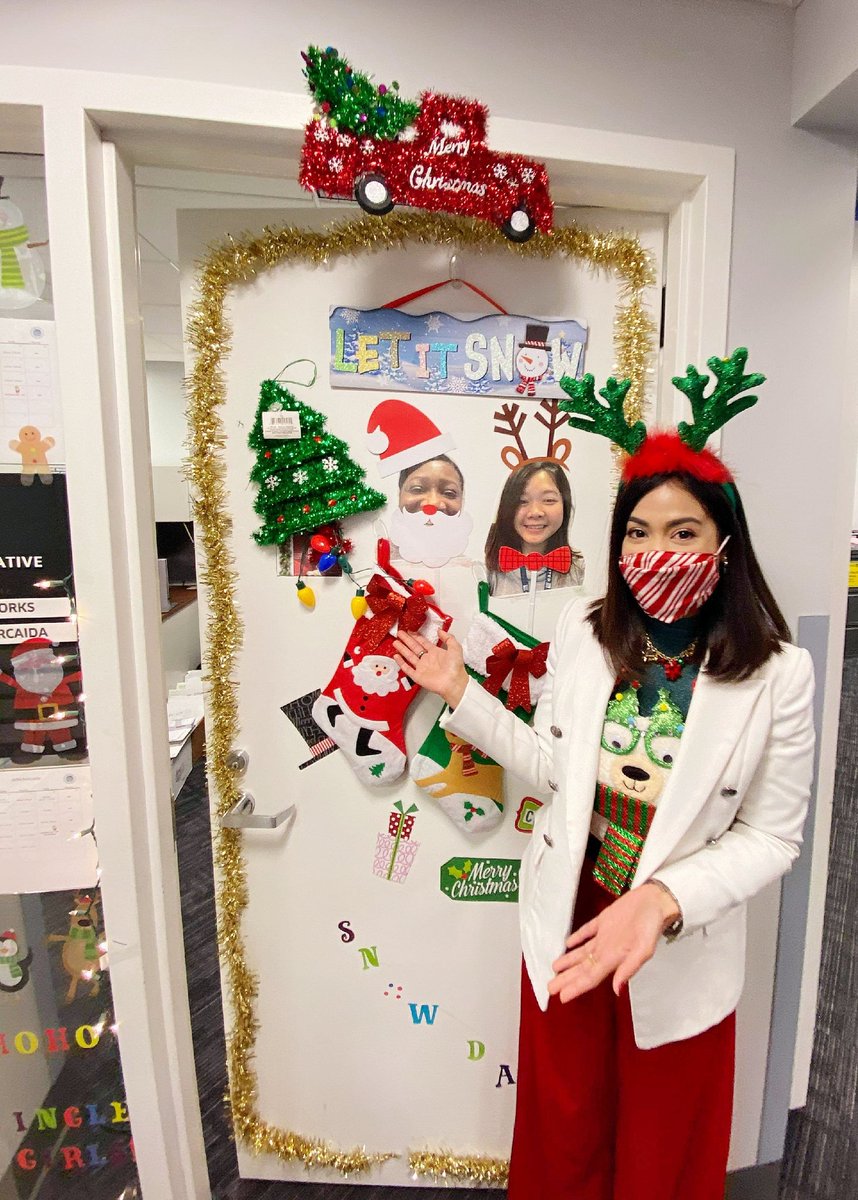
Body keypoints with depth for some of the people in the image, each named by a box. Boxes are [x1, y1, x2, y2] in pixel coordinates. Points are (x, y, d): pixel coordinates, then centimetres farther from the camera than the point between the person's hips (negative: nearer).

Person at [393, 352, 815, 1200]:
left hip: (683, 943, -1)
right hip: (566, 924, 2)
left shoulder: (777, 673, -17)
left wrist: (662, 900, -26)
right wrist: (460, 695, -8)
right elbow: (557, 770, -3)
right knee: (562, 1129, 27)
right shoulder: (582, 632, -11)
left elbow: (771, 837, -11)